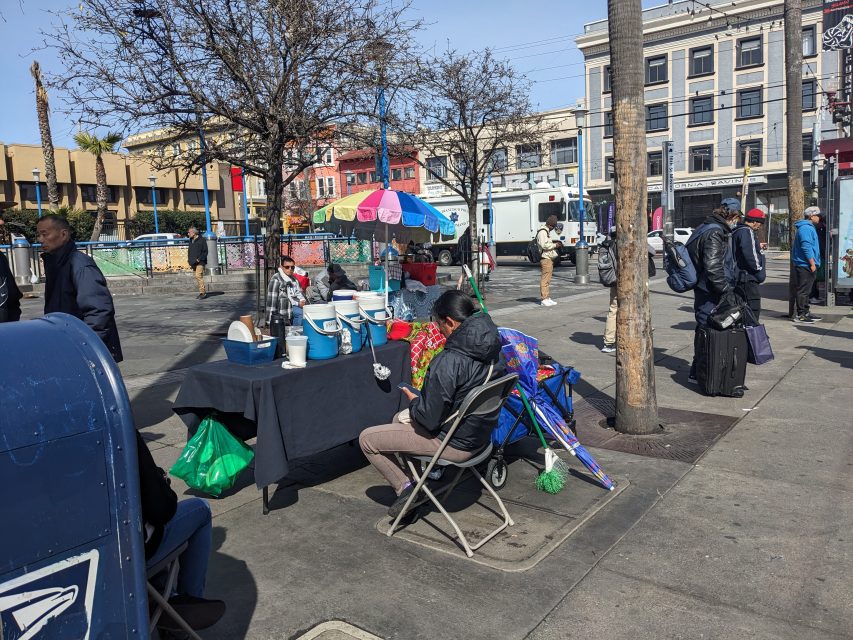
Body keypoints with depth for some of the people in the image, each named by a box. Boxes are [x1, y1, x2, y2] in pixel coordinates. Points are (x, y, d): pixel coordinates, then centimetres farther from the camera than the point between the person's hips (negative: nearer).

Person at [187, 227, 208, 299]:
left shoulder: (202, 240, -6)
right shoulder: (191, 241, 16)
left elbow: (205, 252, -9)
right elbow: (189, 251, 24)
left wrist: (199, 259, -16)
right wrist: (189, 260, 13)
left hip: (200, 262, -8)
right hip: (194, 263, 8)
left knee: (198, 275, -17)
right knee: (197, 277, 7)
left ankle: (203, 292, -14)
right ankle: (203, 292, 14)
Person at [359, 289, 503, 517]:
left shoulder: (448, 362, -30)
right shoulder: (492, 348, -5)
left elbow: (430, 419, -24)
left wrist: (414, 400, -3)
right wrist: (421, 399, 13)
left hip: (456, 445, -9)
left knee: (366, 439, 1)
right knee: (399, 418, 27)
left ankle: (405, 487, 9)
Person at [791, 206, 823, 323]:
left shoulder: (808, 227, 20)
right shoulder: (806, 228, -15)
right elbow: (806, 247, -22)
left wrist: (813, 263, 23)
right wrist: (812, 263, -21)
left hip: (806, 265, 11)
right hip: (805, 265, -11)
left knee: (805, 290, 15)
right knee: (803, 290, -7)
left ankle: (805, 312, 23)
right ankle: (799, 314, -4)